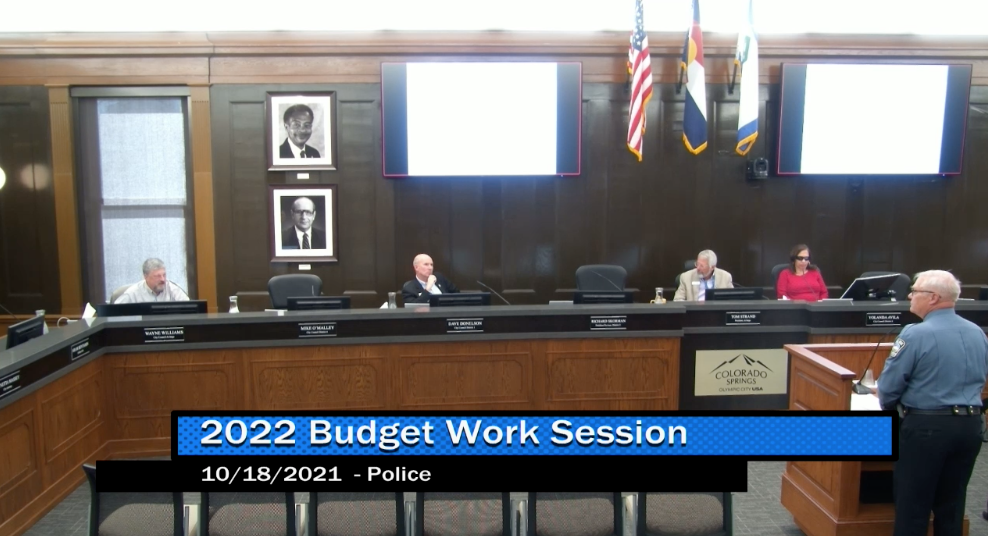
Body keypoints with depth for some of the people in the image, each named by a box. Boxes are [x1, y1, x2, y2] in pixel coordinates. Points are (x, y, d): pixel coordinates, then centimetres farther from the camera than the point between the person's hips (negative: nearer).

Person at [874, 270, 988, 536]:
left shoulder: (916, 334, -15)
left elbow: (889, 385, -11)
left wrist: (888, 404, 9)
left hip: (927, 426, -7)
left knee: (913, 504, 5)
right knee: (952, 503, 17)